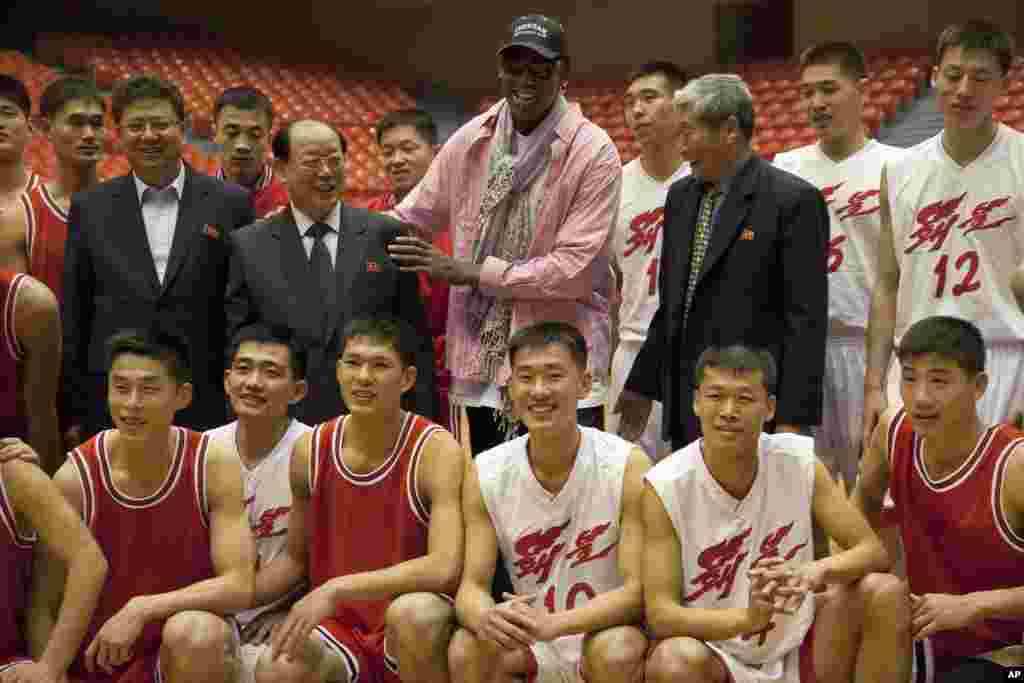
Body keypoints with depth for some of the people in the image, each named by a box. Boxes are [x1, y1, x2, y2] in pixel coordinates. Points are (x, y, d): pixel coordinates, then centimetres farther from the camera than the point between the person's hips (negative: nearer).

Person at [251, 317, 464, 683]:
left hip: (412, 634, -3)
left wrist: (336, 590, -32)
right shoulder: (310, 450, 1)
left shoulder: (435, 450, -14)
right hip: (338, 628, 3)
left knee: (412, 612, -38)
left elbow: (444, 567, -27)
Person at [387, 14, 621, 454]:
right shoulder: (471, 140, 5)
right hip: (483, 364, 4)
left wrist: (469, 271, -15)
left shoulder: (593, 153, -10)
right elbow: (410, 220, 14)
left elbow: (572, 269, -15)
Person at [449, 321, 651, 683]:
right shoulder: (485, 473, -6)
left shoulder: (628, 466, -15)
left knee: (617, 653, -34)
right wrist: (484, 618, -32)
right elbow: (472, 585, -6)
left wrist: (553, 624, -34)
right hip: (525, 647, 2)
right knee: (466, 651, -26)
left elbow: (639, 590, -18)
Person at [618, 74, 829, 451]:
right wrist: (642, 386, 18)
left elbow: (807, 319, -13)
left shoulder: (794, 200, -10)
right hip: (685, 412, 7)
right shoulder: (681, 196, 13)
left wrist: (792, 420, -16)